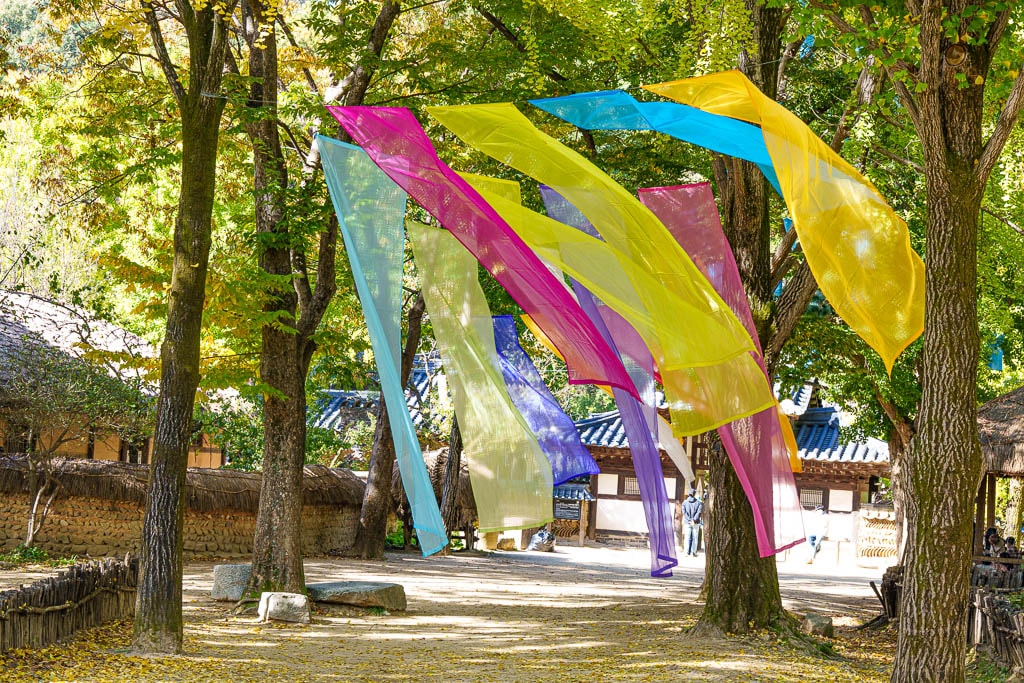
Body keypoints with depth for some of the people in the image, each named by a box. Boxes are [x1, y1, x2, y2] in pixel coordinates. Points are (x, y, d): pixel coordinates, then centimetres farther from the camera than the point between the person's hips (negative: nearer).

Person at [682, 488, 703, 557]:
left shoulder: (685, 502, 1)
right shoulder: (698, 502, -3)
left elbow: (684, 512, -8)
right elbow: (699, 512, -13)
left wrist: (689, 520, -13)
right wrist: (694, 520, -17)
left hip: (687, 523, 1)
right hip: (696, 523, -1)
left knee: (687, 537, 5)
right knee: (695, 537, 6)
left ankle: (687, 551, -4)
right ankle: (693, 552, 6)